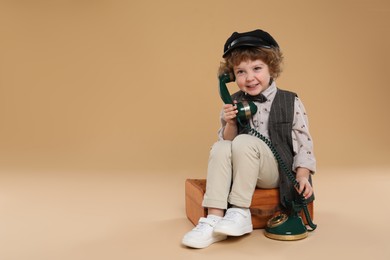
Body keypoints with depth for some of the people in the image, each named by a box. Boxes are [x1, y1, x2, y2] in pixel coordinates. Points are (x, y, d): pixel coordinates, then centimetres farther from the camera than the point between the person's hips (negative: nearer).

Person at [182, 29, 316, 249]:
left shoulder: (290, 102, -4)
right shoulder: (234, 104, 4)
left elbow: (303, 142, -2)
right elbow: (227, 141, 7)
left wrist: (302, 175, -14)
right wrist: (230, 124, -13)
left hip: (278, 169, -3)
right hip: (244, 171, 4)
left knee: (244, 142, -29)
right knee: (220, 148, -24)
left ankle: (240, 213, -20)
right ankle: (214, 218, -27)